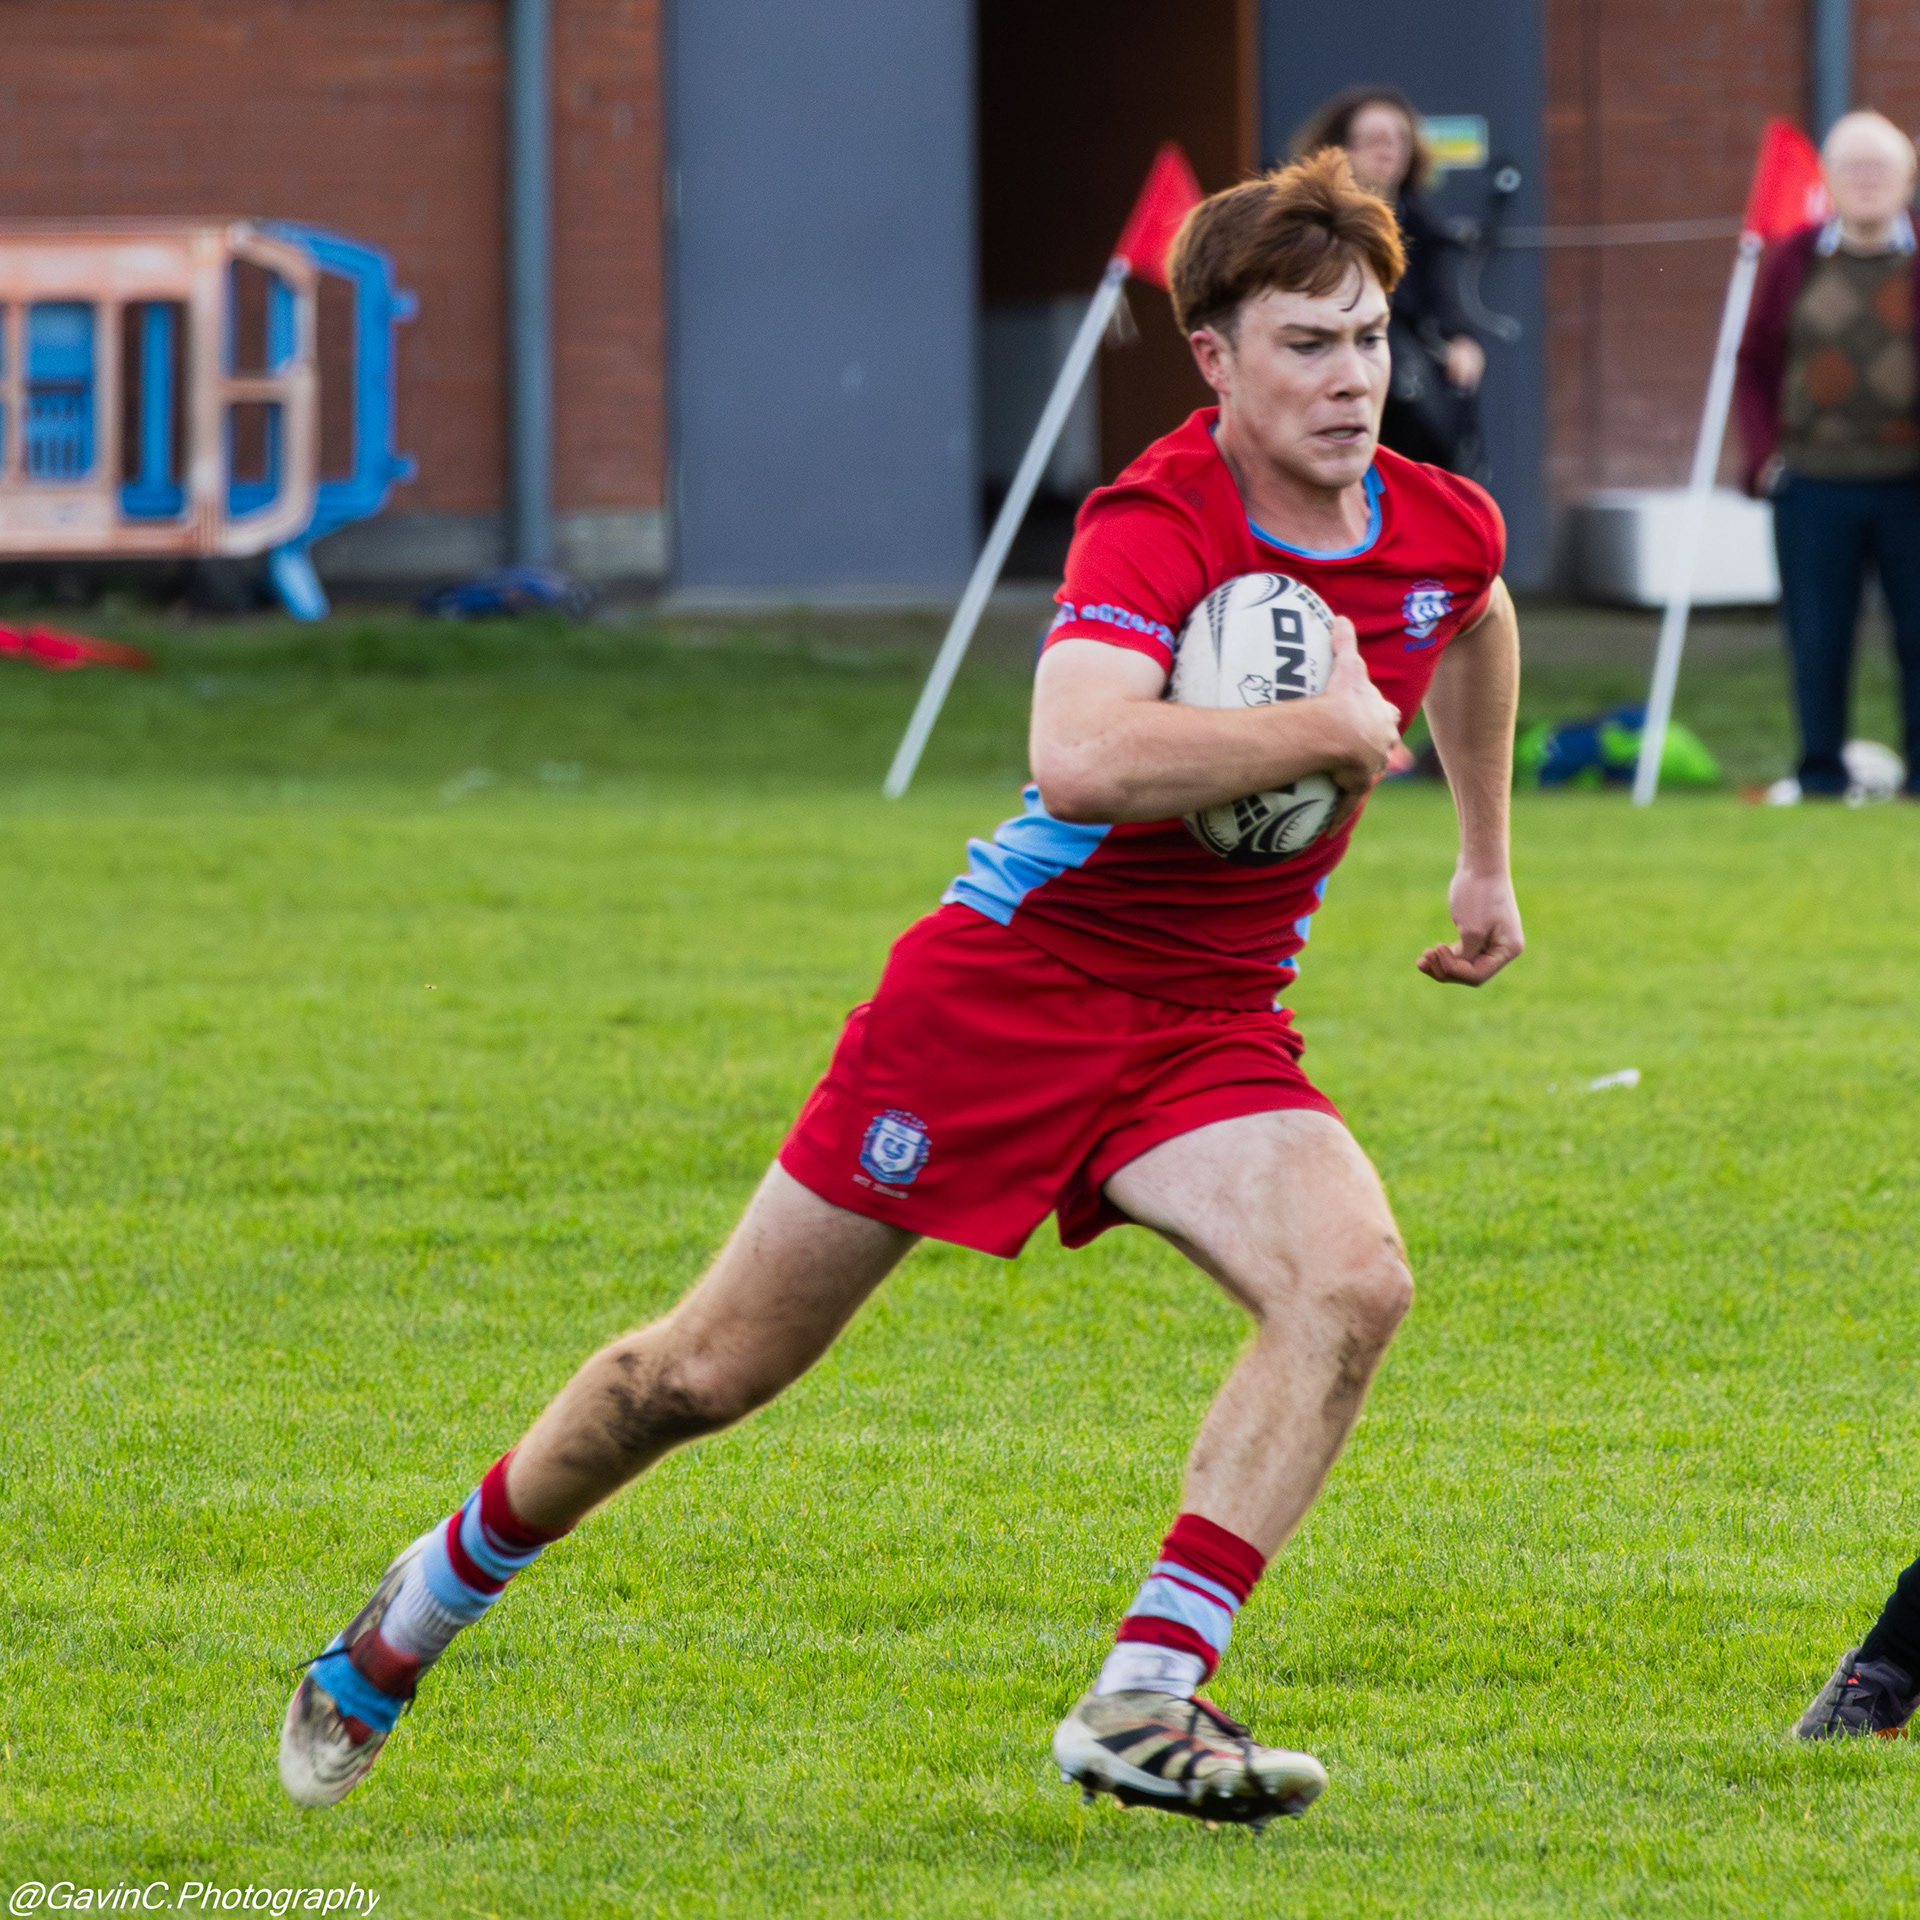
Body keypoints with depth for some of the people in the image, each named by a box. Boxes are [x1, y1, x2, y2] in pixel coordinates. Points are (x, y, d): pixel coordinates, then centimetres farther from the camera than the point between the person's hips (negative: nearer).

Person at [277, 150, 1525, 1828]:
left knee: (1353, 1281, -26)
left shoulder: (1441, 529, 0)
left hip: (1208, 1032, 5)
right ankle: (419, 1612, 28)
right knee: (708, 1371, 3)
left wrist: (1487, 857, 31)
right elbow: (1084, 760, -42)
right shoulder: (1153, 524, -21)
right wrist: (1329, 729, -33)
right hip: (1004, 983, -5)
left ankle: (1145, 1703, -25)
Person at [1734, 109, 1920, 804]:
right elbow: (1753, 362, 12)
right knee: (1816, 638, 3)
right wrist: (1765, 453, 2)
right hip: (1813, 486, 1)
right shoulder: (1793, 261, 7)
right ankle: (1819, 770, 15)